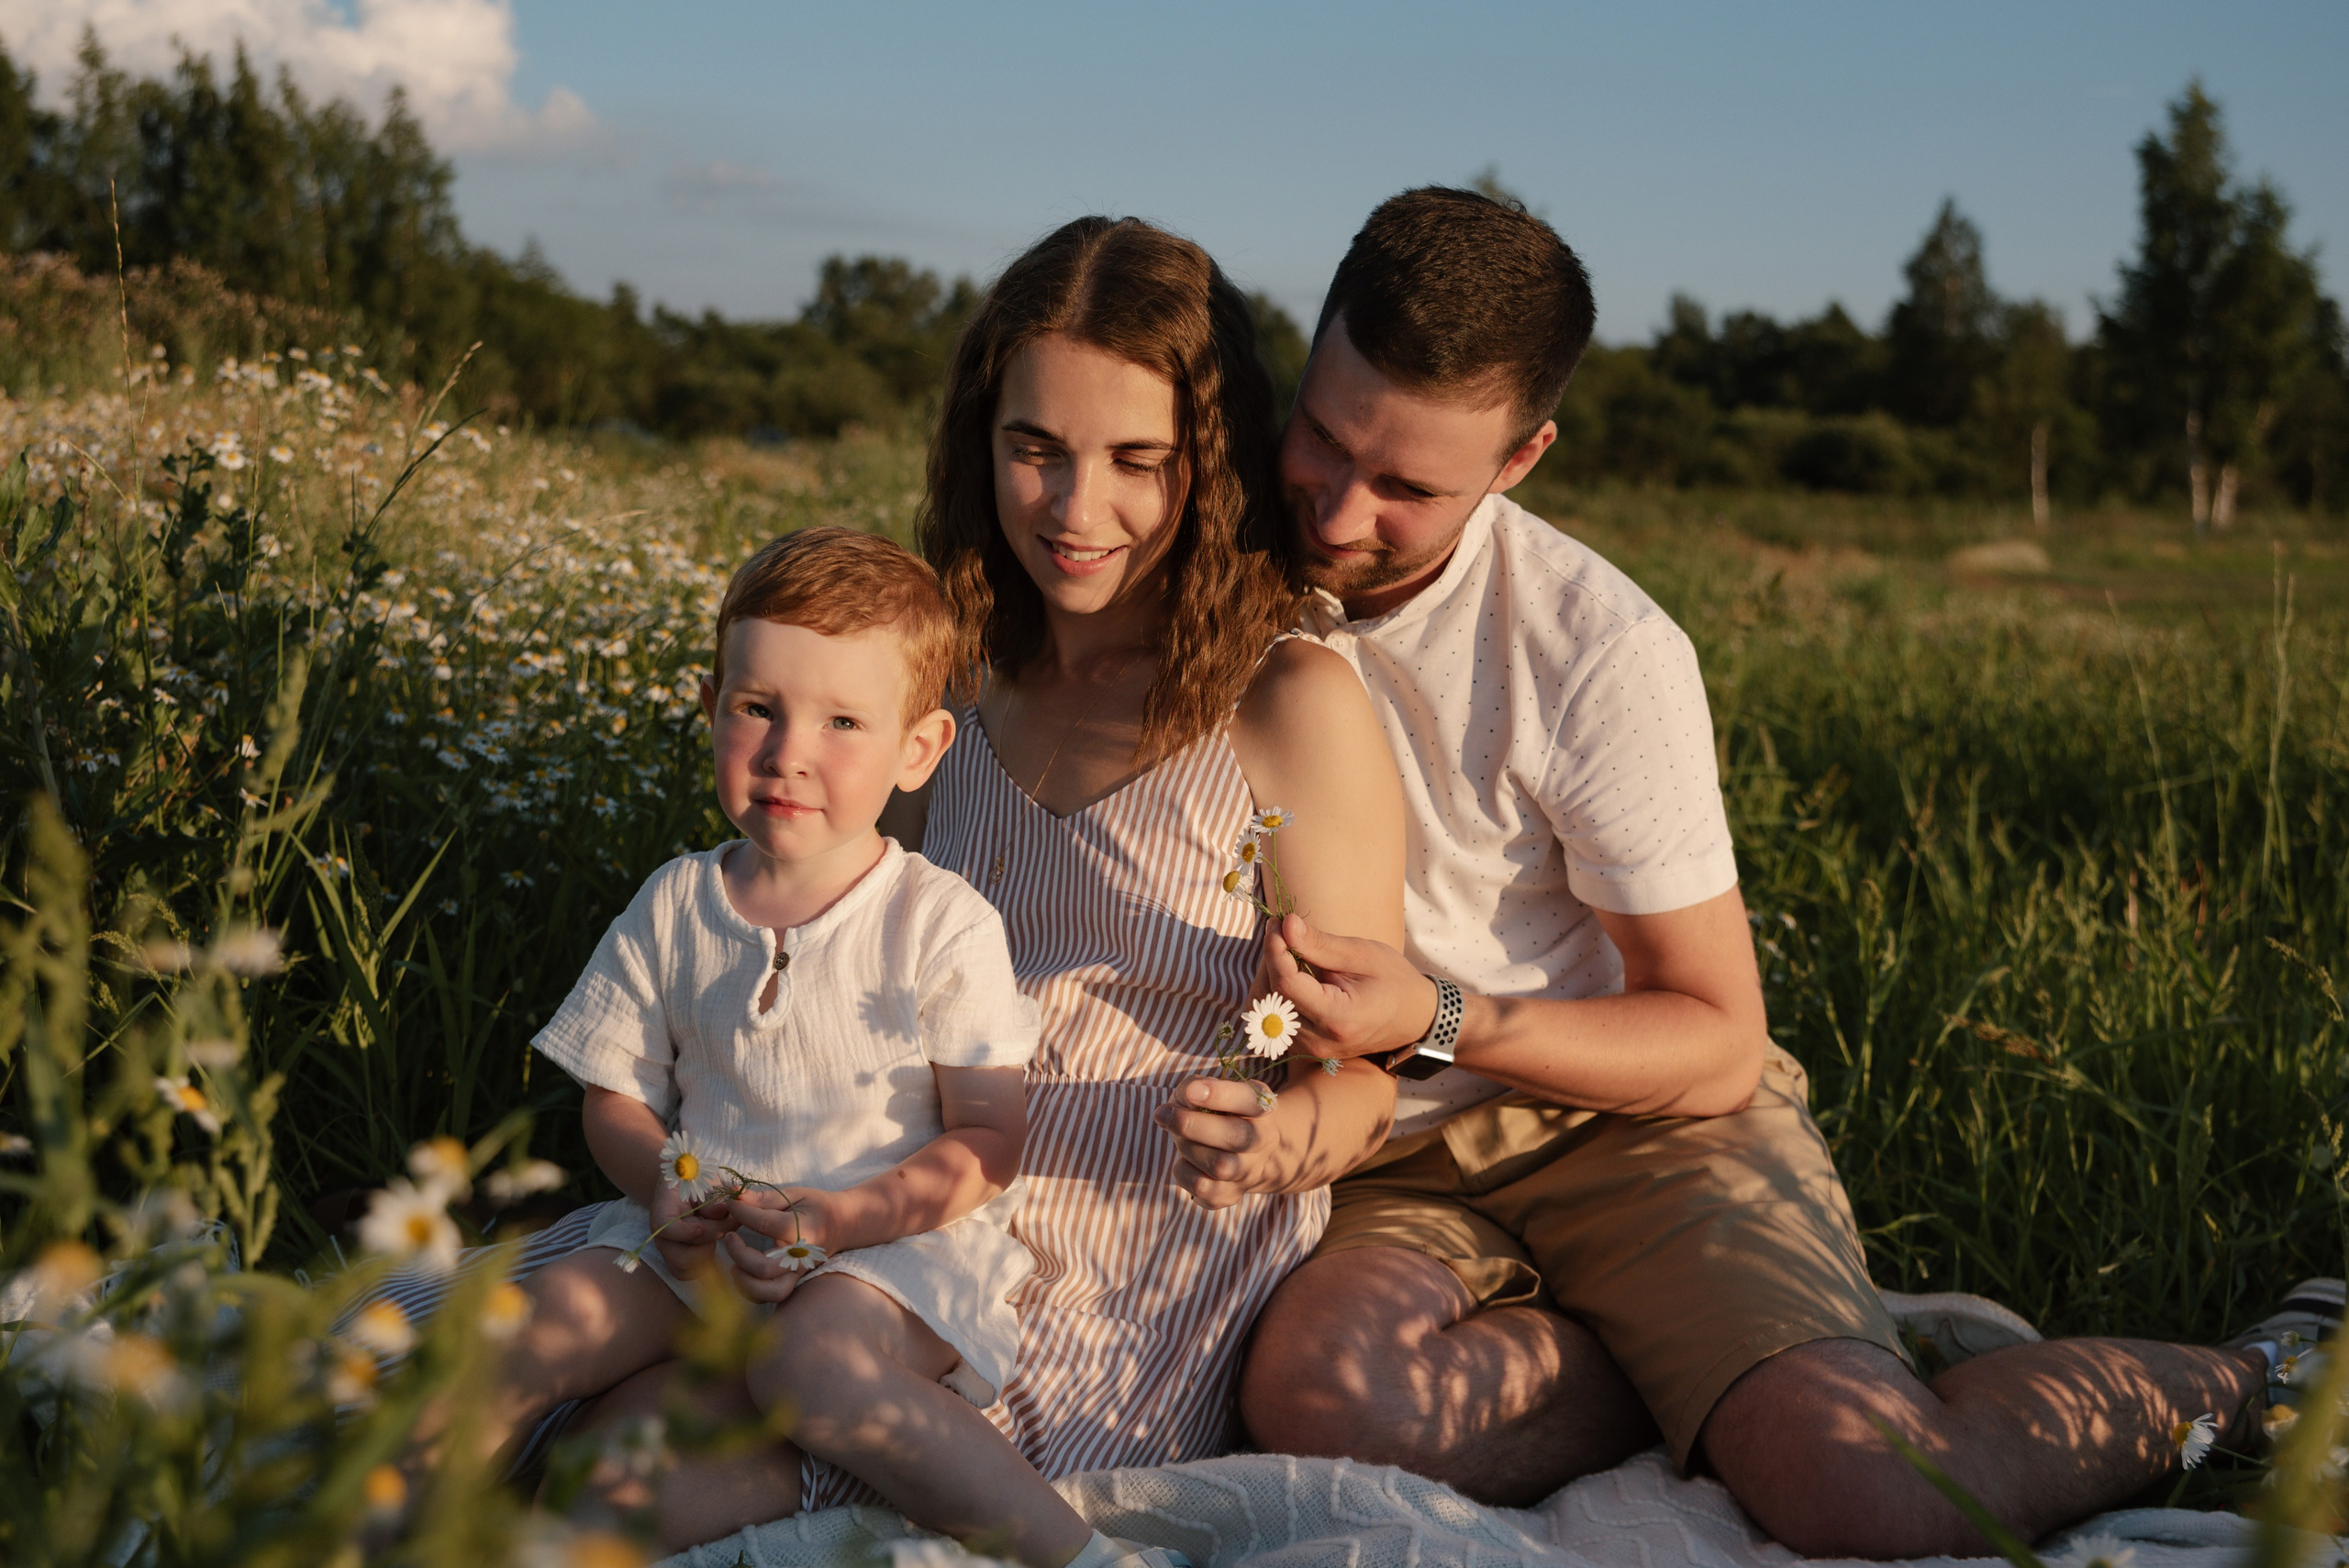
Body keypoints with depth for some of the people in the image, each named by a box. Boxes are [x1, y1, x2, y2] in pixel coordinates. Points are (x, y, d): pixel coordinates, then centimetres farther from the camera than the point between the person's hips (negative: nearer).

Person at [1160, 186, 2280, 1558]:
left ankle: (2228, 1387, 6)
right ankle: (1747, 1385, -8)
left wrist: (1439, 1023, -25)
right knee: (1315, 1390, -33)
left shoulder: (1605, 653, -16)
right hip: (1391, 1161, 3)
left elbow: (1716, 1044, -9)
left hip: (1630, 1111, -3)